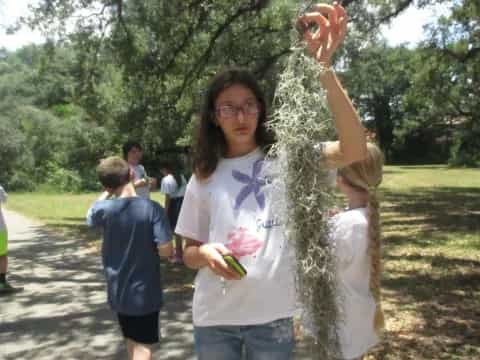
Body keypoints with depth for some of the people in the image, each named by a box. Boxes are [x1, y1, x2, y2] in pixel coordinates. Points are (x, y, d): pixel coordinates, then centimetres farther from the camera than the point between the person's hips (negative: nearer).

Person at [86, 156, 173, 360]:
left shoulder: (104, 209, -10)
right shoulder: (151, 208, -18)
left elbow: (90, 217, 15)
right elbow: (166, 250, -20)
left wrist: (107, 192, 7)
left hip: (118, 292, 4)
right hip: (145, 292, -4)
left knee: (132, 340, 24)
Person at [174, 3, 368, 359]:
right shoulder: (204, 176, 3)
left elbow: (354, 150, -21)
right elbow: (189, 253, 10)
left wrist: (324, 67, -31)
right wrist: (206, 254, -16)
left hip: (273, 314, -2)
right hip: (213, 316, 2)